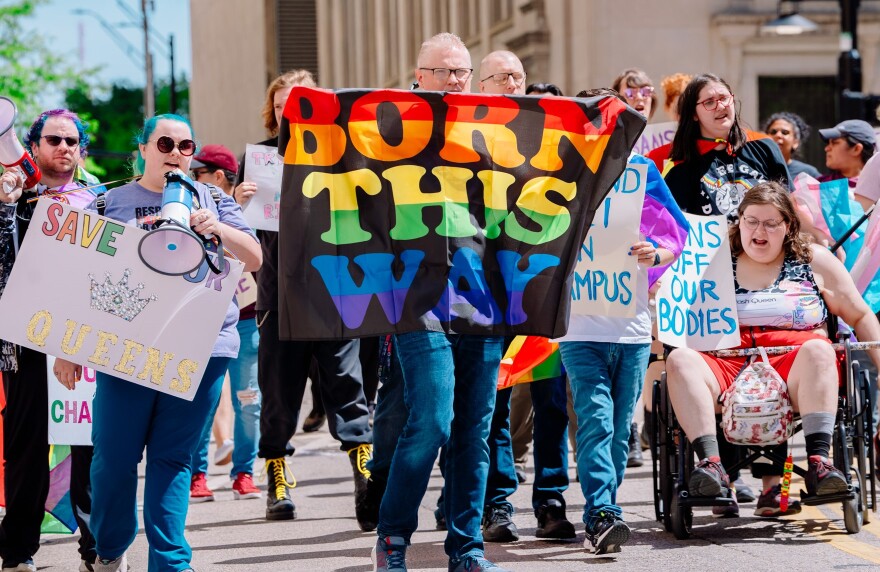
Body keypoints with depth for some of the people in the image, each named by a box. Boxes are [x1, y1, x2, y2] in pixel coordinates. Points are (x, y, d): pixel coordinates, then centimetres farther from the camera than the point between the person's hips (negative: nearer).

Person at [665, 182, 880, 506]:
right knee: (680, 360, -28)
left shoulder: (814, 261, 17)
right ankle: (710, 462, -42)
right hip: (727, 367, 1)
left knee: (817, 350, -34)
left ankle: (819, 461, -45)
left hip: (793, 369, -1)